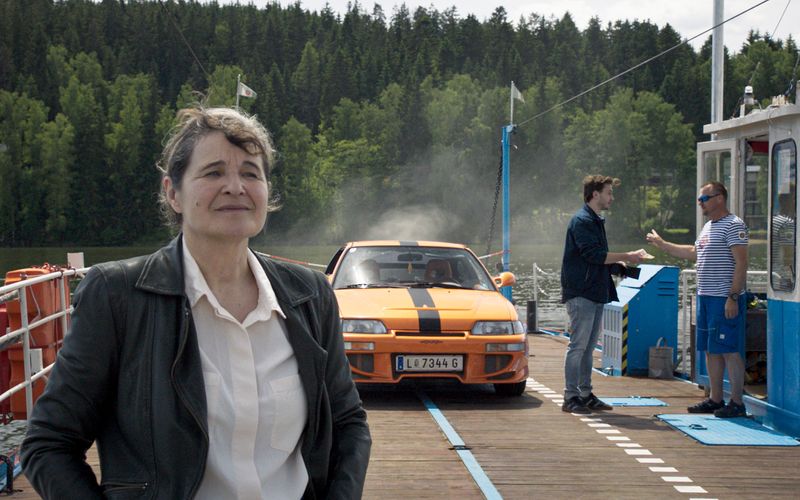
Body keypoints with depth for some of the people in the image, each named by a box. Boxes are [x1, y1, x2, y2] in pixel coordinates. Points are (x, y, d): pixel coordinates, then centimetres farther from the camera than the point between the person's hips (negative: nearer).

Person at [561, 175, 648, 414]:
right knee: (578, 345, -8)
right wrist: (627, 257, -15)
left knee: (588, 347, 12)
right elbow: (594, 255, -20)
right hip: (581, 293, -10)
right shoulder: (581, 221, -12)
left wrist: (619, 264, 8)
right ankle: (571, 397, -4)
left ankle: (586, 395, 17)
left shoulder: (596, 221, 19)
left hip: (595, 293, 10)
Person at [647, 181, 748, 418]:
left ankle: (737, 403, -3)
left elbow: (741, 263, -17)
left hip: (725, 300, -9)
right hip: (705, 298, 9)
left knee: (729, 350, -7)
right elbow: (693, 252, 33)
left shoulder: (733, 225, -11)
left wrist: (733, 297, -22)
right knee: (711, 351, 12)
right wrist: (662, 244, 33)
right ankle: (715, 399, 19)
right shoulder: (708, 227, 18)